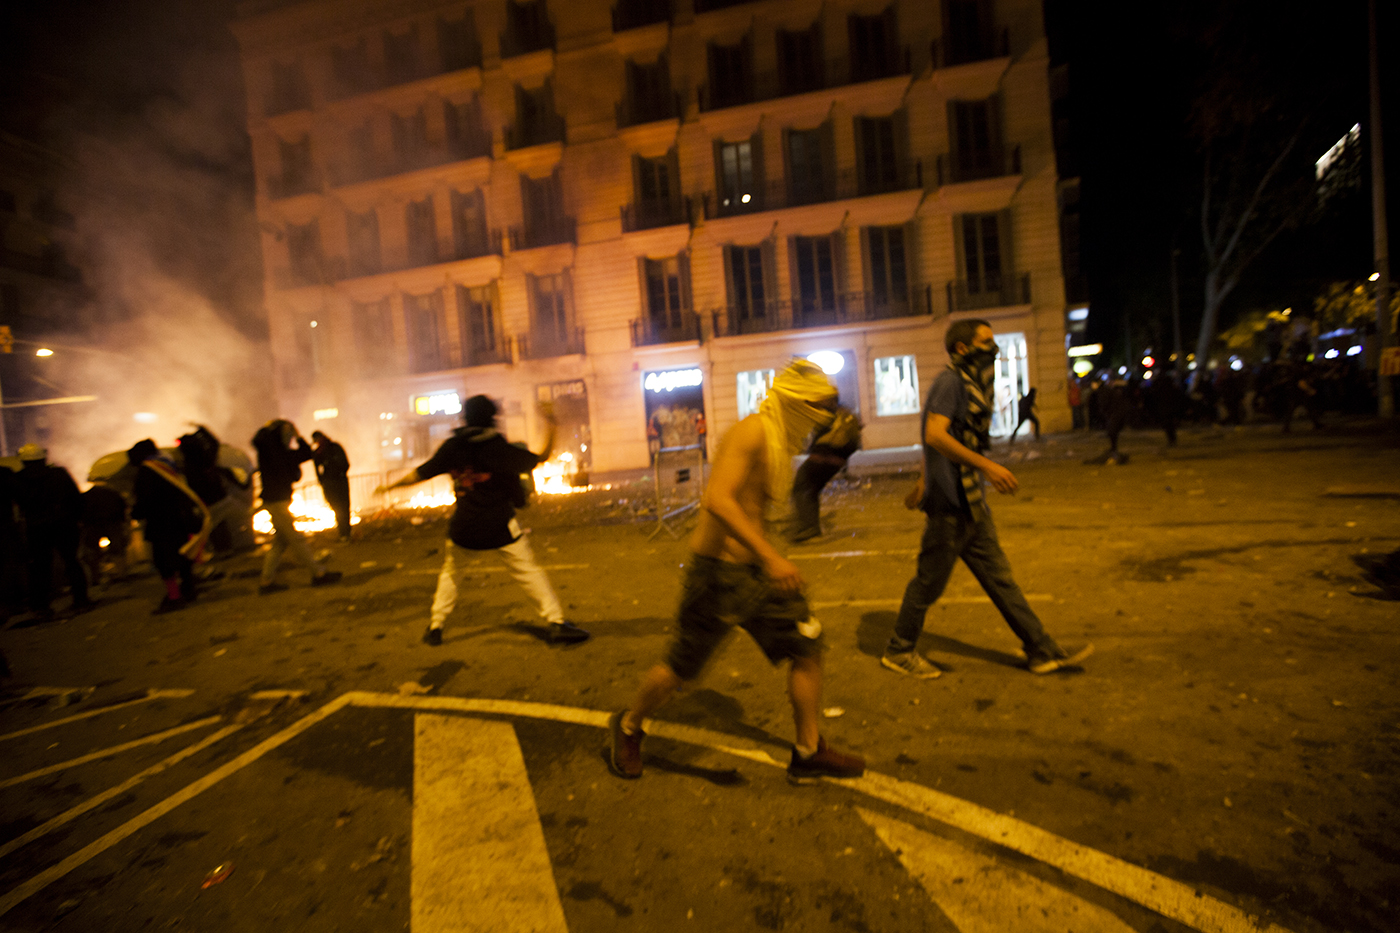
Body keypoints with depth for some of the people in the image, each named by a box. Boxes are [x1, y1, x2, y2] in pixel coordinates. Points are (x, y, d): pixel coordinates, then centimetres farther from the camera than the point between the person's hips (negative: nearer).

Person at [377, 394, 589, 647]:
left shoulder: (452, 447, 1)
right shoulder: (499, 447, -10)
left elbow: (420, 474, 7)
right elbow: (540, 459, -6)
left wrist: (390, 486, 23)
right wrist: (552, 427, 0)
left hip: (463, 525, 4)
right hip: (499, 525, -3)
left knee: (449, 569, 25)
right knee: (528, 570, 2)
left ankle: (435, 626, 27)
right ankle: (556, 623, -2)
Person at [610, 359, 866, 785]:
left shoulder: (780, 442, 11)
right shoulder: (751, 432, -20)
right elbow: (718, 501, -34)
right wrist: (770, 556, -37)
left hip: (755, 569, 9)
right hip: (718, 573, -8)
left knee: (807, 647, 6)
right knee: (681, 669, 7)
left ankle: (808, 754, 24)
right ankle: (629, 727, 36)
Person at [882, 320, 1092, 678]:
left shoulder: (971, 386, 17)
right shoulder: (951, 381, -12)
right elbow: (935, 435, -27)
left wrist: (923, 485, 26)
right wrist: (987, 466, -30)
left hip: (972, 505, 9)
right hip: (950, 504, -9)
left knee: (999, 578, 14)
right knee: (930, 582, 3)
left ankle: (1042, 651, 25)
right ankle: (899, 651, 19)